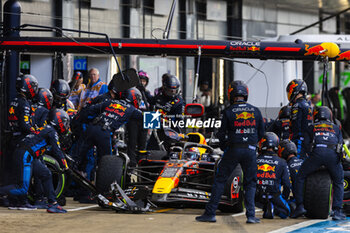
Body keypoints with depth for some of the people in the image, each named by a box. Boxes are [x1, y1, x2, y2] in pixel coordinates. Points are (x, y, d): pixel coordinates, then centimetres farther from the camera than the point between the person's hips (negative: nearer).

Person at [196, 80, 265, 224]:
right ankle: (251, 215, 1)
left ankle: (210, 213, 3)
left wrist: (224, 148, 15)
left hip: (233, 149, -2)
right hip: (250, 150, 2)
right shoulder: (255, 111, 4)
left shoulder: (228, 112, -4)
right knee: (250, 183, 12)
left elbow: (222, 135, -2)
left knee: (220, 180, 5)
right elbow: (261, 133, 10)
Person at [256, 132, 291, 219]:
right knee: (286, 212, 19)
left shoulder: (255, 160, 2)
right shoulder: (281, 162, -1)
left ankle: (266, 207, 2)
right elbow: (287, 184, 0)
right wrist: (284, 198, 17)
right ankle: (273, 208, -14)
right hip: (274, 196, -3)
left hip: (257, 196, 3)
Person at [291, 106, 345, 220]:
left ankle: (300, 206, 3)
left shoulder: (312, 127, 30)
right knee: (338, 182, 17)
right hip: (333, 153, 1)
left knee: (300, 177, 15)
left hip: (317, 152, -1)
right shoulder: (336, 128, 31)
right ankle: (337, 211, 4)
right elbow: (340, 143, 24)